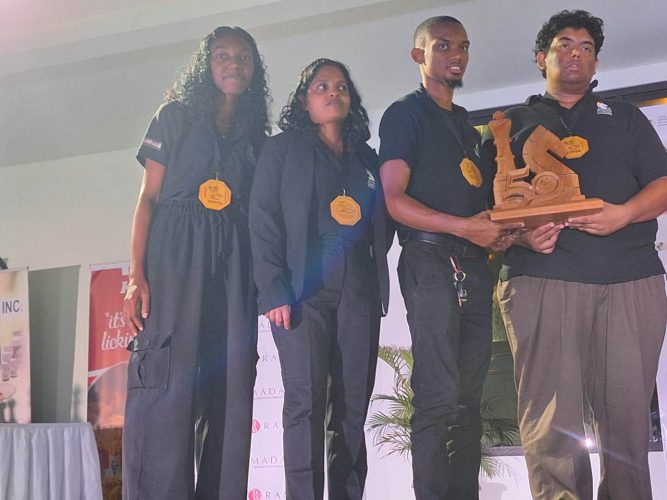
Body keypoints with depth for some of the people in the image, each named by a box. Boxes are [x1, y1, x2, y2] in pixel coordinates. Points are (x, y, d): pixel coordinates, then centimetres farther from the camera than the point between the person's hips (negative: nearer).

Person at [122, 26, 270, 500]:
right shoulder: (176, 116, 9)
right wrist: (137, 274, -10)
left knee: (230, 386, -1)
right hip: (176, 253, -3)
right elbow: (148, 197, 2)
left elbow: (260, 213, 15)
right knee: (168, 382, -11)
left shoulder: (255, 136, 19)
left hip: (235, 265, 4)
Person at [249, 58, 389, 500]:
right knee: (305, 400, -12)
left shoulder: (367, 159, 22)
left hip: (359, 293, 4)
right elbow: (263, 222, 0)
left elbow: (381, 226, 20)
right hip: (303, 292, -3)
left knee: (352, 407, 0)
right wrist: (274, 291, -11)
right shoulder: (283, 149, 10)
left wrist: (379, 287, 4)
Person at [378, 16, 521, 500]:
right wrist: (465, 227, -18)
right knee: (439, 397, -10)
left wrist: (499, 228, 2)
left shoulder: (466, 124, 23)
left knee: (469, 398, 7)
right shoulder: (405, 114, 1)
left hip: (474, 265, 7)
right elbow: (396, 200, -9)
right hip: (431, 262, -7)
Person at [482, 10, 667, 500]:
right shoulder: (513, 124, 20)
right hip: (540, 278, -1)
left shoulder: (625, 117, 24)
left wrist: (625, 214, -7)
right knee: (550, 411, -8)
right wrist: (520, 233, -9)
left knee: (628, 405, -2)